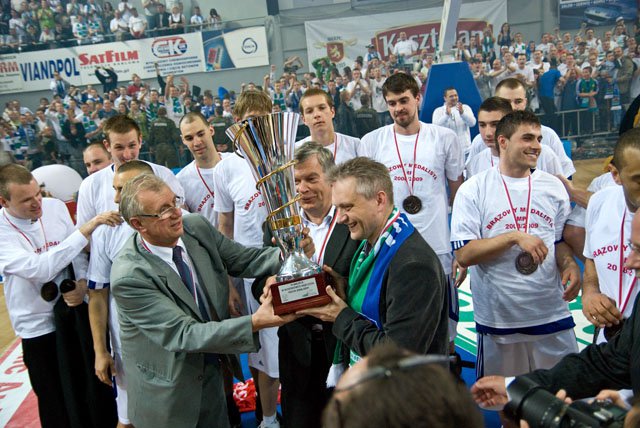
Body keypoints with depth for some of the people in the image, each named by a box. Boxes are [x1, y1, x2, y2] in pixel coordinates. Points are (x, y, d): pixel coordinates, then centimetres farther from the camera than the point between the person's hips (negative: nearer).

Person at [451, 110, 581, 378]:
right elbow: (464, 255, -13)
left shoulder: (553, 186, 6)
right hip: (497, 319, -3)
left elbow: (560, 240, 14)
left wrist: (569, 265, -7)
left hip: (553, 316, 3)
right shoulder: (473, 190, -7)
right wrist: (514, 237, -21)